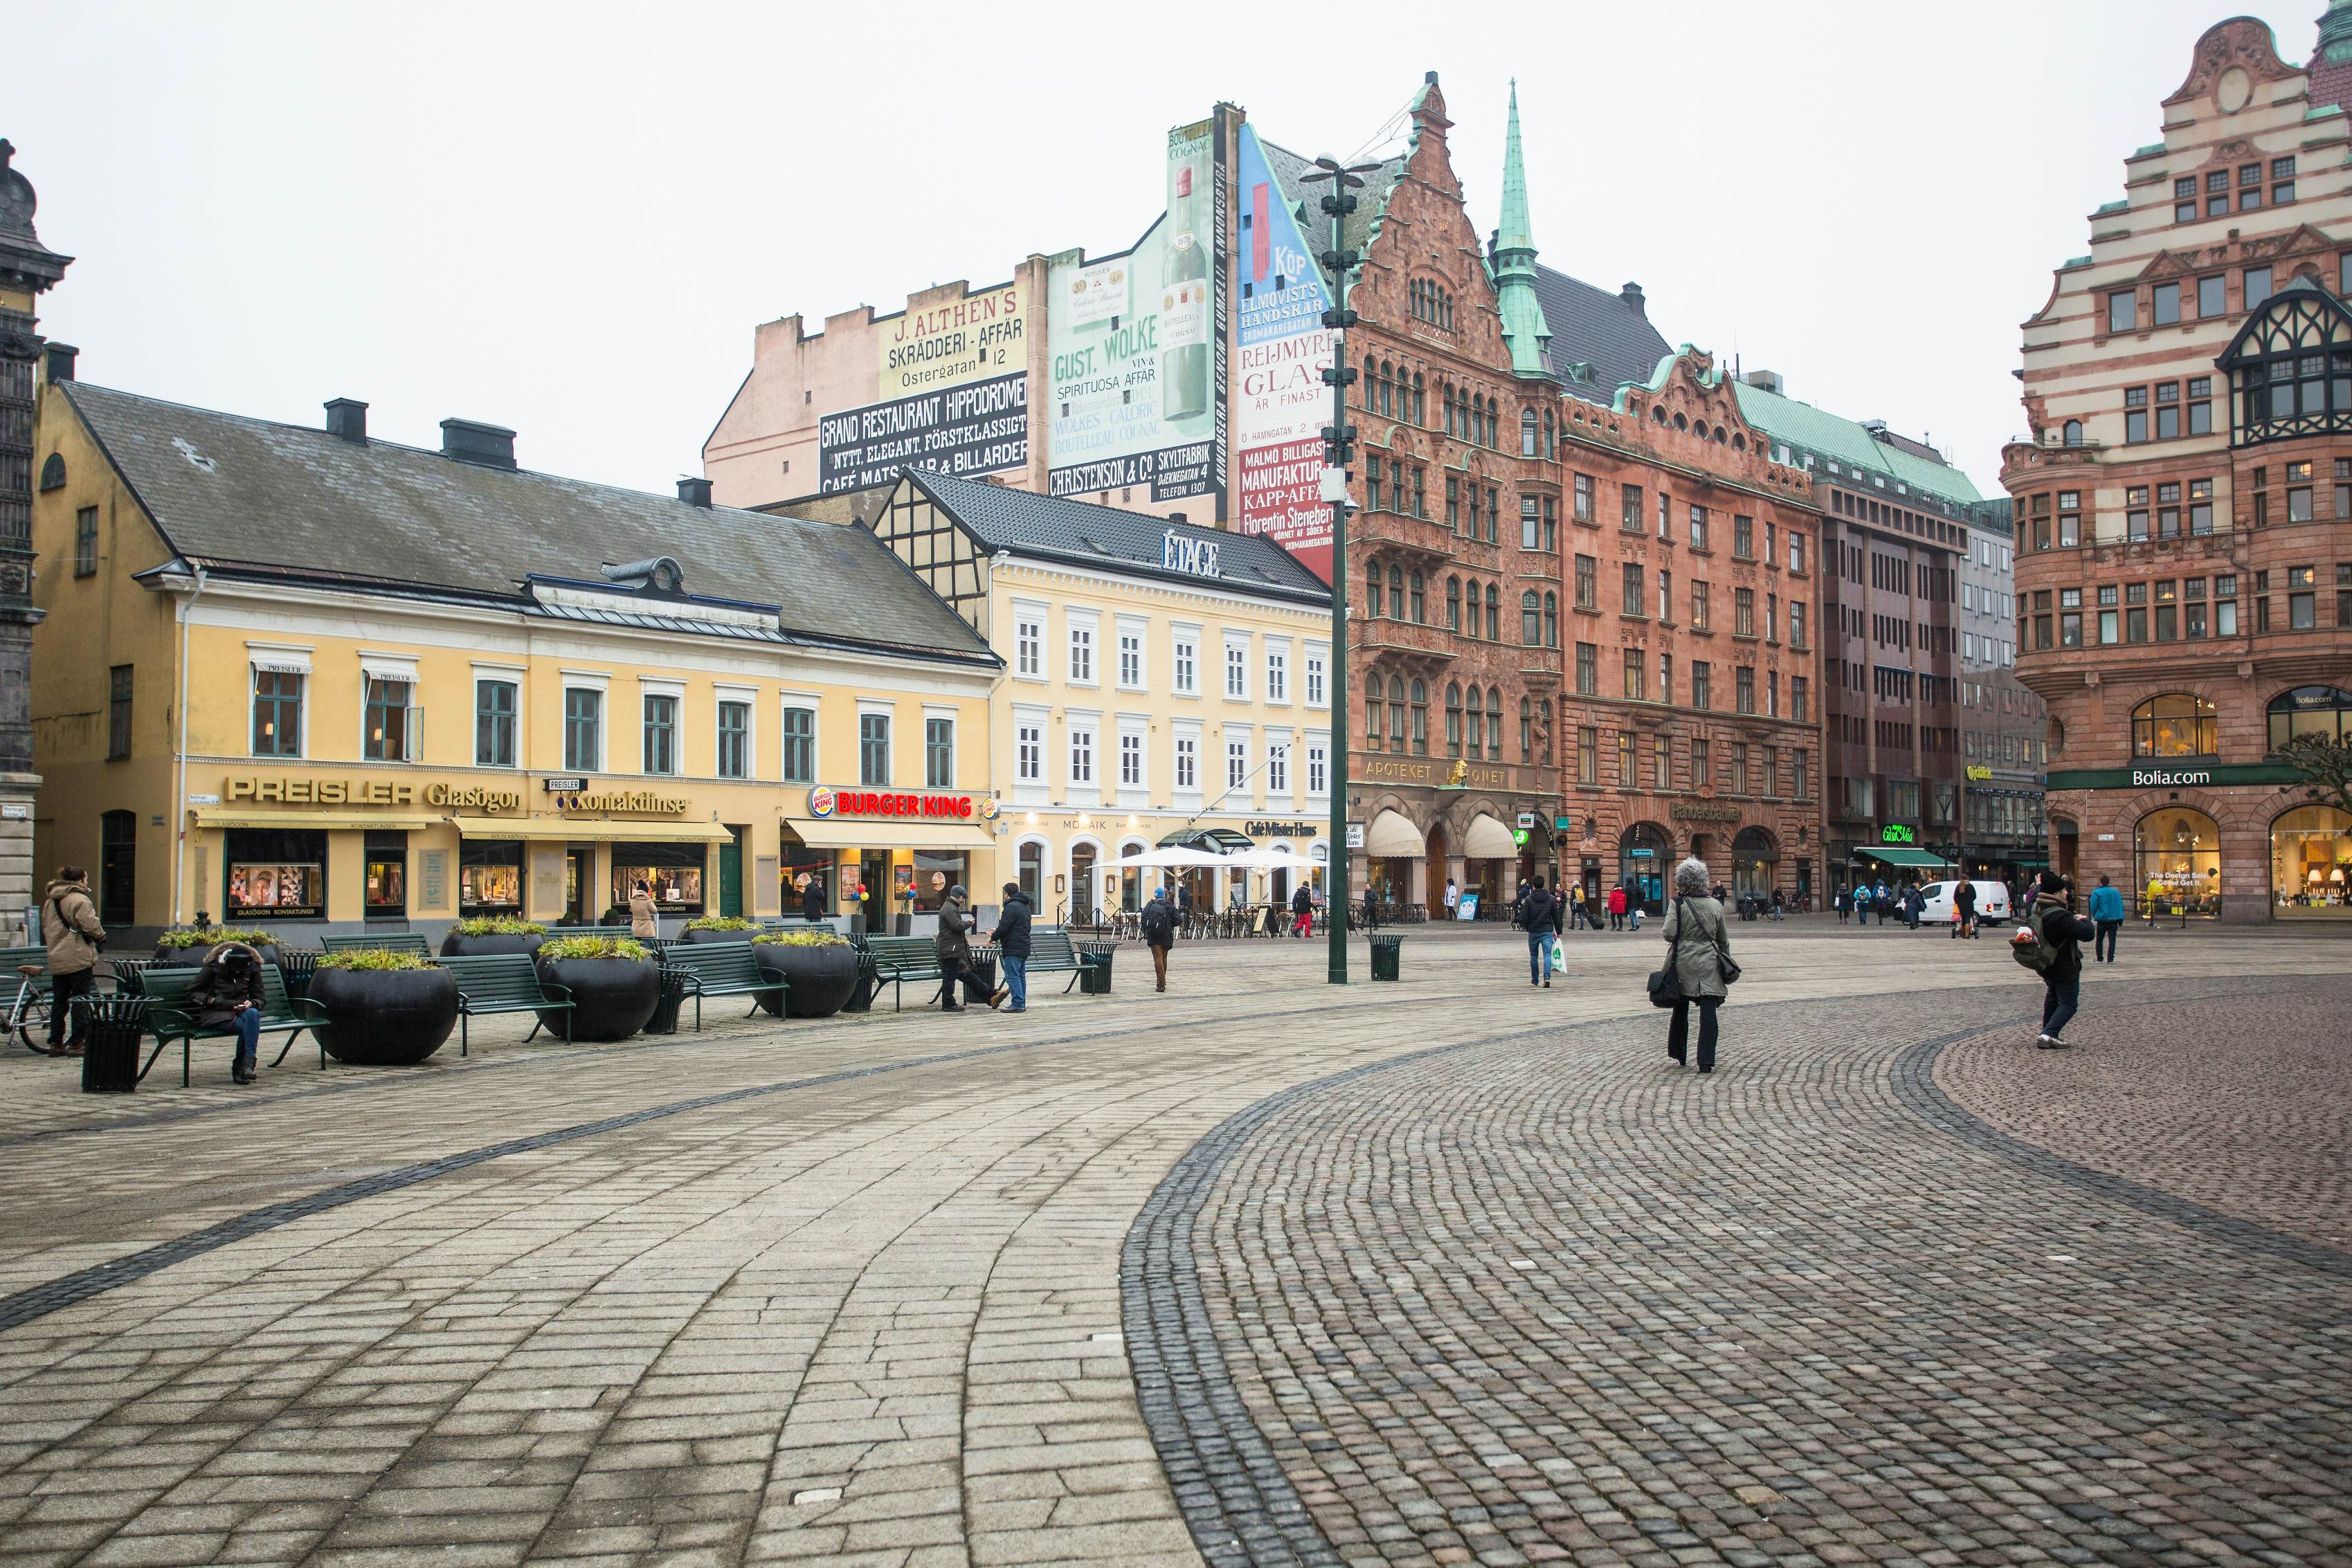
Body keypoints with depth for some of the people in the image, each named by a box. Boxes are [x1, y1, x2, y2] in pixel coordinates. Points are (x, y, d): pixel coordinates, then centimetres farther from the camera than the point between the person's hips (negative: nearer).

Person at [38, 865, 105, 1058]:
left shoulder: (50, 901, 15)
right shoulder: (79, 900, -12)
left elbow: (46, 929, 20)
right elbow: (91, 926, -18)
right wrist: (101, 936, 0)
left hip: (56, 960, 8)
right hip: (79, 958, -8)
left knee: (59, 1002, 12)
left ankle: (56, 1043, 14)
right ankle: (76, 1044, -2)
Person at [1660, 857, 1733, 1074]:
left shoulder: (1677, 904, -7)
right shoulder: (1715, 905, 2)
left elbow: (1669, 933, -17)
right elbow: (1724, 940, 10)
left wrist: (1679, 939, 6)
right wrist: (1727, 961, 24)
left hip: (1682, 962, 0)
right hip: (1708, 965, 0)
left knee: (1680, 1009, 16)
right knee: (1708, 1011, -2)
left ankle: (1679, 1055, 28)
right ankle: (1706, 1061, -10)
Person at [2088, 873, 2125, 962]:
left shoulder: (2096, 892, -7)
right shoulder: (2116, 892, 6)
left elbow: (2093, 906, -9)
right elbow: (2121, 906, 7)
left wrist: (2095, 916, 7)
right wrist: (2120, 919, 9)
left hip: (2102, 919, -2)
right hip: (2114, 920, 2)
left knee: (2099, 940, 12)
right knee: (2112, 940, 3)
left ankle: (2099, 958, 17)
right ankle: (2110, 959, -3)